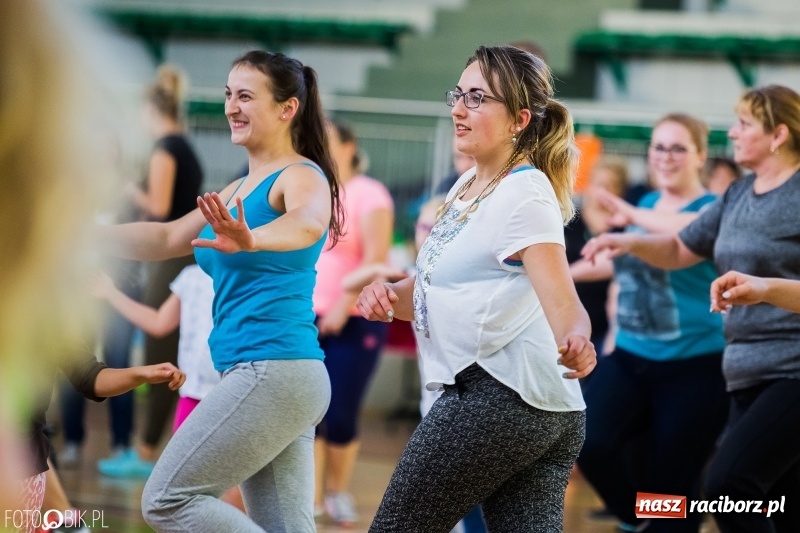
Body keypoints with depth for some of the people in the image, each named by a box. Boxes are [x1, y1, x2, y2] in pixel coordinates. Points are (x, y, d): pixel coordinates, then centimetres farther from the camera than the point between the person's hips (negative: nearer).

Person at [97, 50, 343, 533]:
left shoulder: (302, 177, -8)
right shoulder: (240, 189, 20)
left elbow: (307, 225, -31)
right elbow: (166, 239, 25)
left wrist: (250, 240, -51)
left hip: (275, 372, -9)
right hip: (263, 377, 9)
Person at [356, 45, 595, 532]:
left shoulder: (525, 193, -11)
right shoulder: (466, 188, 17)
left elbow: (562, 302, -22)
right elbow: (437, 288, 23)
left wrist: (575, 342, -44)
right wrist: (391, 295, 1)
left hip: (500, 396, -9)